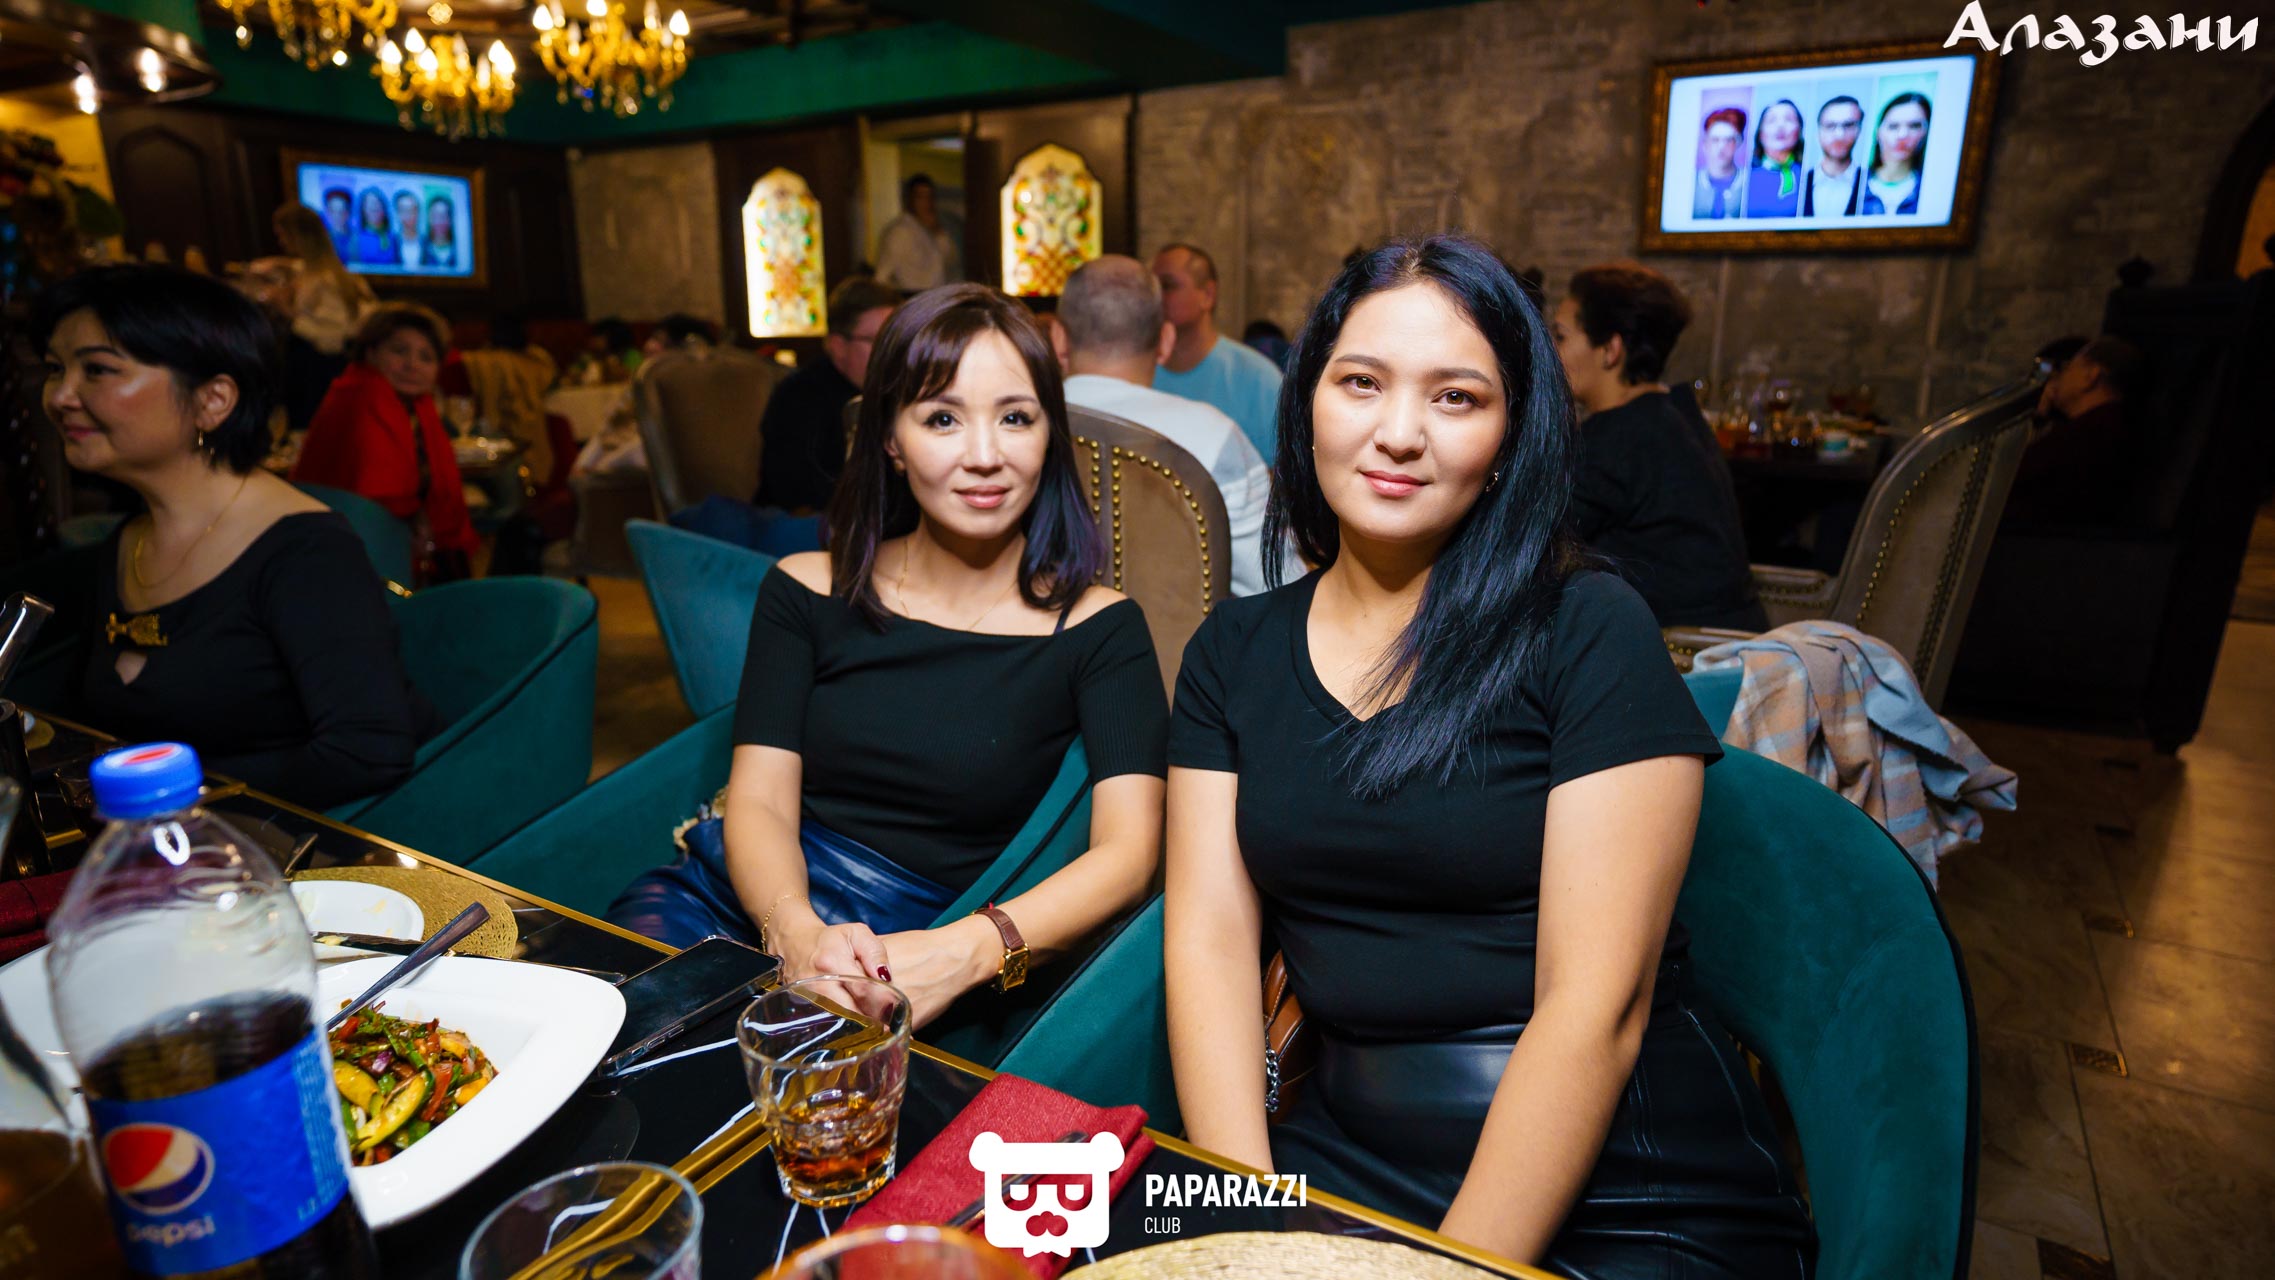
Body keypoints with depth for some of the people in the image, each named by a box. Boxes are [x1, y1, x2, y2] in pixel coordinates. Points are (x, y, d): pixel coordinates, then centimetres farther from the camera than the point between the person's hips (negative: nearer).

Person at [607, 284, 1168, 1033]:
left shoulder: (1095, 631, -4)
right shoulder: (807, 592, 5)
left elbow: (1128, 851, -14)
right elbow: (759, 802, -1)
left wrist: (965, 951, -30)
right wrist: (796, 933, -24)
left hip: (902, 953, -2)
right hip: (737, 892, 3)